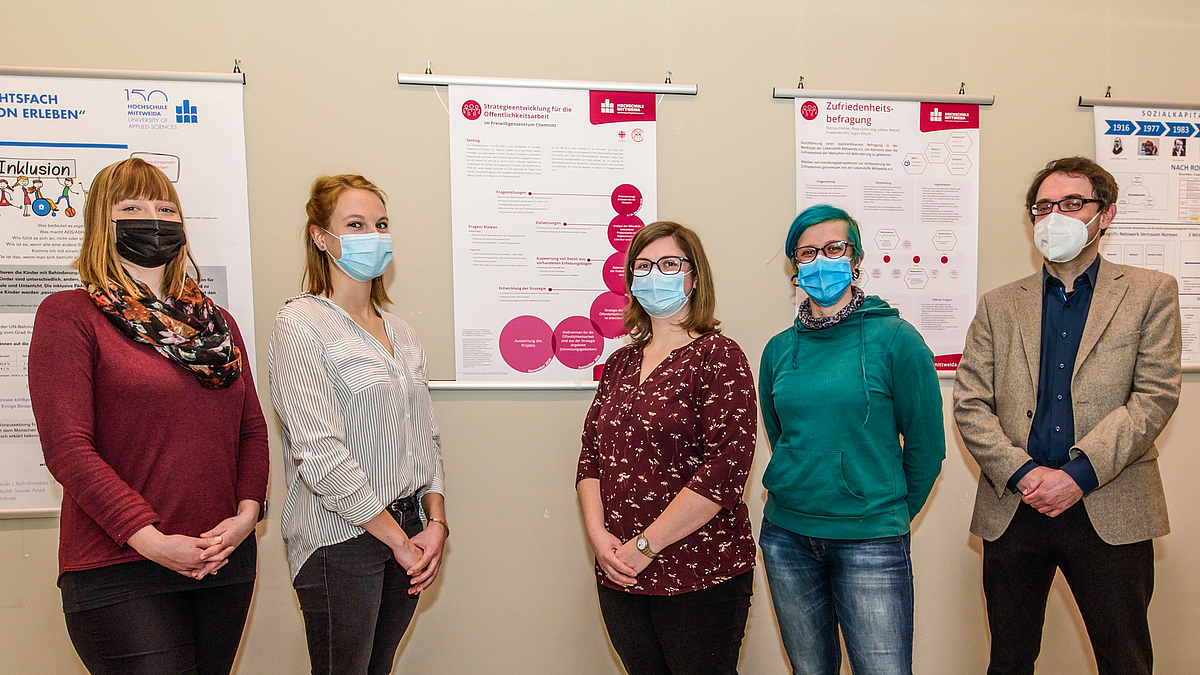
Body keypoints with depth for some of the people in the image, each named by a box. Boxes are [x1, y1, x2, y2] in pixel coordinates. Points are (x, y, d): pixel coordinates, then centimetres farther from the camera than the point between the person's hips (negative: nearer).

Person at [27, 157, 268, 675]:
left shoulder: (216, 322, 13)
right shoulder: (68, 315, -3)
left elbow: (252, 429, 11)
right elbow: (67, 447, -12)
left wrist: (247, 513, -5)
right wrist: (152, 540, -17)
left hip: (228, 559, 5)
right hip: (119, 570, -5)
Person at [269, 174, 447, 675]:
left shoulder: (401, 332, 12)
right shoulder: (300, 324, -9)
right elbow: (318, 454, -17)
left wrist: (436, 523, 0)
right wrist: (397, 537, -12)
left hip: (408, 532, 6)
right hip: (341, 540, -6)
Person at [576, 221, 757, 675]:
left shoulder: (717, 356, -9)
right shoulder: (619, 363, 10)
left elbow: (727, 467, -18)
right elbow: (591, 455, 10)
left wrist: (645, 545, -16)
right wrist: (598, 534, -6)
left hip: (700, 578, -5)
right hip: (619, 573, 5)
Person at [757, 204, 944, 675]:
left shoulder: (894, 338, -8)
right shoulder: (779, 349, 4)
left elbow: (925, 445, -1)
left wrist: (892, 514, 7)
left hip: (870, 543, -3)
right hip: (786, 537, 4)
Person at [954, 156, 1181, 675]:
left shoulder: (1151, 292, 7)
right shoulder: (998, 305, 10)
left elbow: (1155, 395, -4)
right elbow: (969, 403, 2)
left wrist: (1079, 474, -14)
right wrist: (1021, 473, -12)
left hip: (1111, 511, -1)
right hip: (1013, 508, 2)